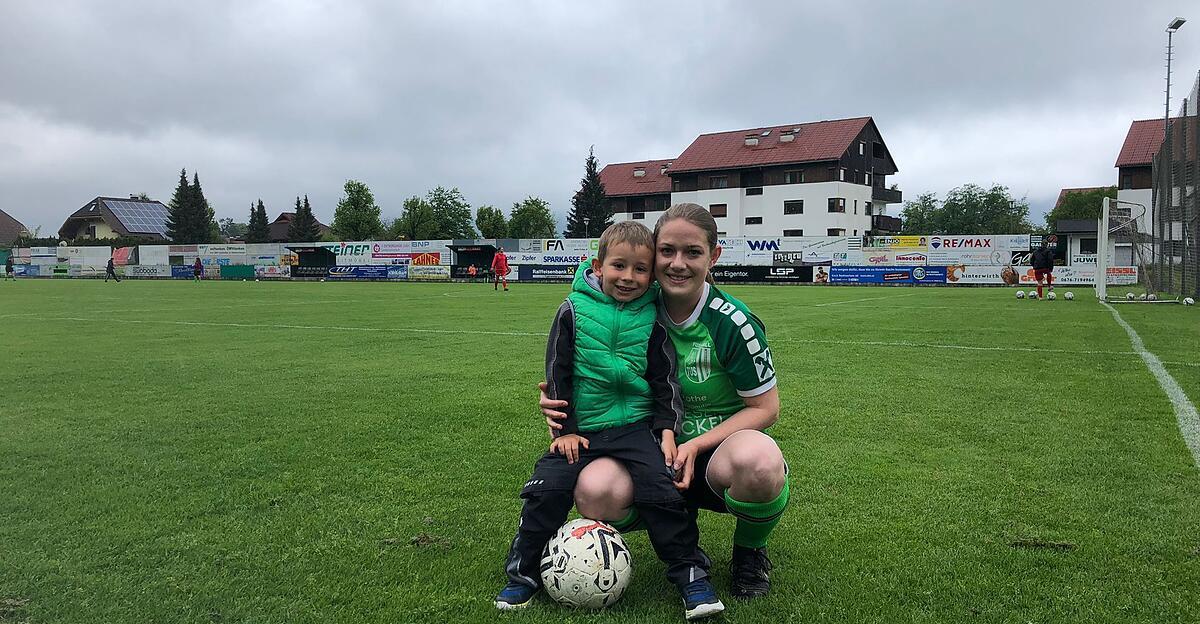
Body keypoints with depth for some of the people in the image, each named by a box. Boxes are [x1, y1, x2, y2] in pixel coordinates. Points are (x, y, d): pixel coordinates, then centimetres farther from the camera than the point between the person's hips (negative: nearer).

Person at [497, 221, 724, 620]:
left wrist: (666, 429, -3)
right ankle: (523, 572, 10)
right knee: (547, 490, -10)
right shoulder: (574, 309, -2)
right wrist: (565, 429, -3)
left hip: (635, 425, 0)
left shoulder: (651, 317, 1)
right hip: (582, 428, 0)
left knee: (660, 490, -14)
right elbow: (557, 373, 1)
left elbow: (665, 378, 6)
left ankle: (690, 573, 2)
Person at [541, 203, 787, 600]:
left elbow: (765, 408, -7)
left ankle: (750, 552, -3)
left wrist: (696, 445, -19)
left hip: (719, 451, -2)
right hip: (660, 451, 3)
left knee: (758, 459, -40)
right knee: (595, 490, -29)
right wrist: (559, 402, -12)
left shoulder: (733, 322, -14)